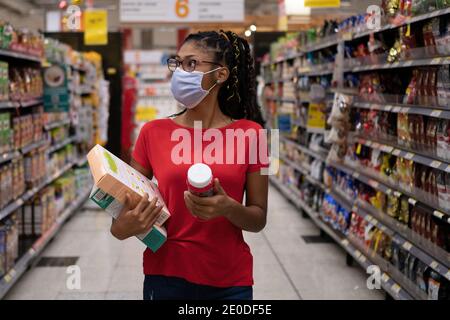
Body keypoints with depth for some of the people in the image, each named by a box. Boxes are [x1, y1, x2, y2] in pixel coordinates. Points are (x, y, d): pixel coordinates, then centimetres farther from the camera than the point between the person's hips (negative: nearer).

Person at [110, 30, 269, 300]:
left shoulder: (250, 134, -5)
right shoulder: (153, 132, -2)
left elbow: (259, 219, -2)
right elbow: (129, 204, 4)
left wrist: (229, 208, -22)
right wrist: (122, 228, -17)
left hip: (230, 283, -1)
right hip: (165, 276, 1)